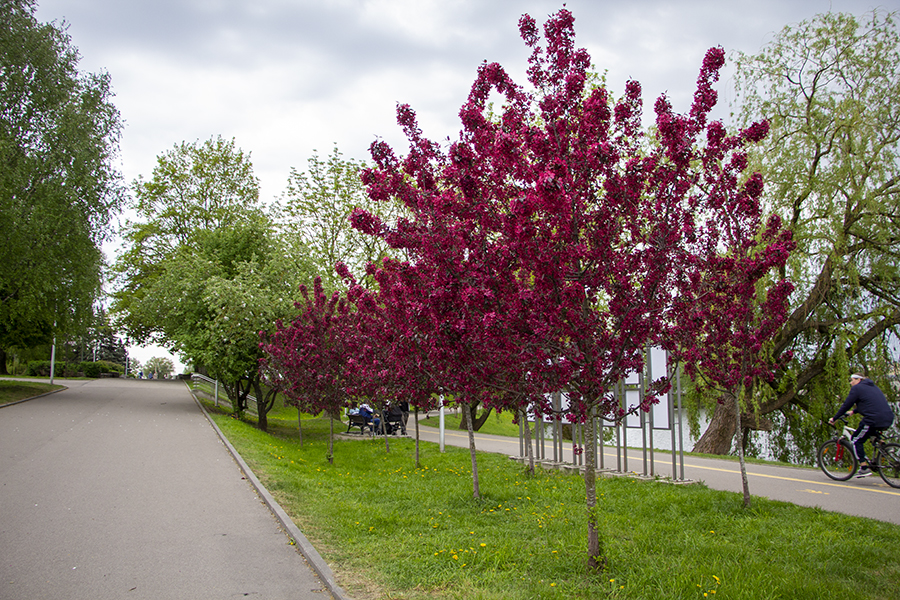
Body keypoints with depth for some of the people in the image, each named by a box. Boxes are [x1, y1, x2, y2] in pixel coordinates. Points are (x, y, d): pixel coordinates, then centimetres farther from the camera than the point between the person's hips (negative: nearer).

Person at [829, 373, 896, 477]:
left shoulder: (857, 388, 0)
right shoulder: (873, 386, 25)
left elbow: (846, 405, -1)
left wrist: (834, 418, 6)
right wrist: (853, 411, 40)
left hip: (874, 420, -9)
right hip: (888, 419, 9)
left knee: (856, 440, 3)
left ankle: (864, 468, -3)